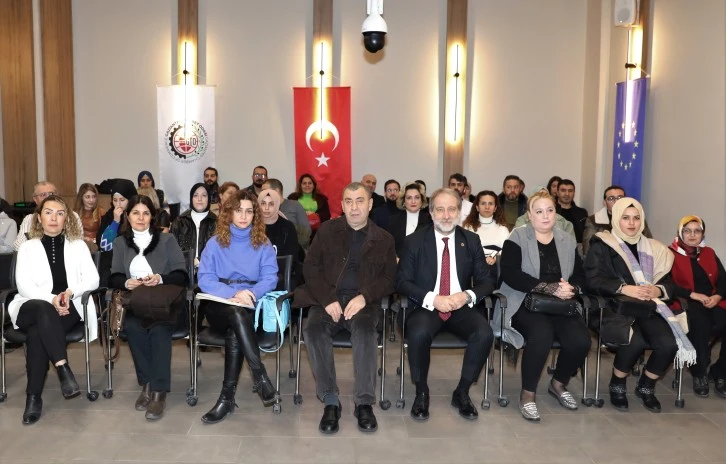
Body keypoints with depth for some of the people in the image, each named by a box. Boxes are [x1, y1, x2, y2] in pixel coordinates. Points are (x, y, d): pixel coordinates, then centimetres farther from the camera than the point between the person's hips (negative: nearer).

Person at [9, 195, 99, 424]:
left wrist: (70, 292, -17)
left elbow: (93, 279, 4)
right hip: (33, 307, 0)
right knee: (43, 311, -38)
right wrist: (50, 299, -19)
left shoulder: (78, 245, 15)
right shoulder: (27, 247, 13)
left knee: (38, 331, -33)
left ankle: (34, 396, -31)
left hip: (69, 306, 0)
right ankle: (64, 370, -43)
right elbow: (23, 285, -1)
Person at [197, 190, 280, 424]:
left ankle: (227, 397, -29)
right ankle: (260, 376, -37)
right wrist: (233, 293, -21)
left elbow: (270, 279, -1)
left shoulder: (263, 244, 11)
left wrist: (249, 294, -22)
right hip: (220, 305, 0)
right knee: (236, 312, -36)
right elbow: (205, 279, -3)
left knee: (234, 332, -33)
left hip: (251, 306, 1)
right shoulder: (215, 243, 9)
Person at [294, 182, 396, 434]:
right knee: (314, 330, -30)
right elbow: (311, 267, 5)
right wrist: (328, 300, -10)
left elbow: (389, 278, 6)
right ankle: (330, 401, -20)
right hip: (327, 298, 1)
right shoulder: (327, 230, 12)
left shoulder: (384, 239, 12)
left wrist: (364, 297, -14)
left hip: (362, 300, -1)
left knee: (365, 330, -34)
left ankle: (364, 402, -24)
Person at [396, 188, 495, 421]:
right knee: (419, 333, -34)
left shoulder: (471, 240, 6)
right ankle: (421, 393, -8)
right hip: (425, 306, -2)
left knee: (484, 334, -27)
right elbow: (402, 282, -4)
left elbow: (487, 280, 6)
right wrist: (432, 299, -19)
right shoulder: (415, 240, 0)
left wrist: (468, 295, -16)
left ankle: (462, 392, -3)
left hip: (461, 307, 2)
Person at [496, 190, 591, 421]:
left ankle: (558, 383, 10)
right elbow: (510, 274, -14)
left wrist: (571, 288, -14)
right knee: (542, 335, -34)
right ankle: (528, 393, -12)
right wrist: (550, 288, -19)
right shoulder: (517, 238, -1)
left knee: (581, 340, -22)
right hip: (525, 304, -4)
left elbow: (581, 275, 11)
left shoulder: (568, 240, 15)